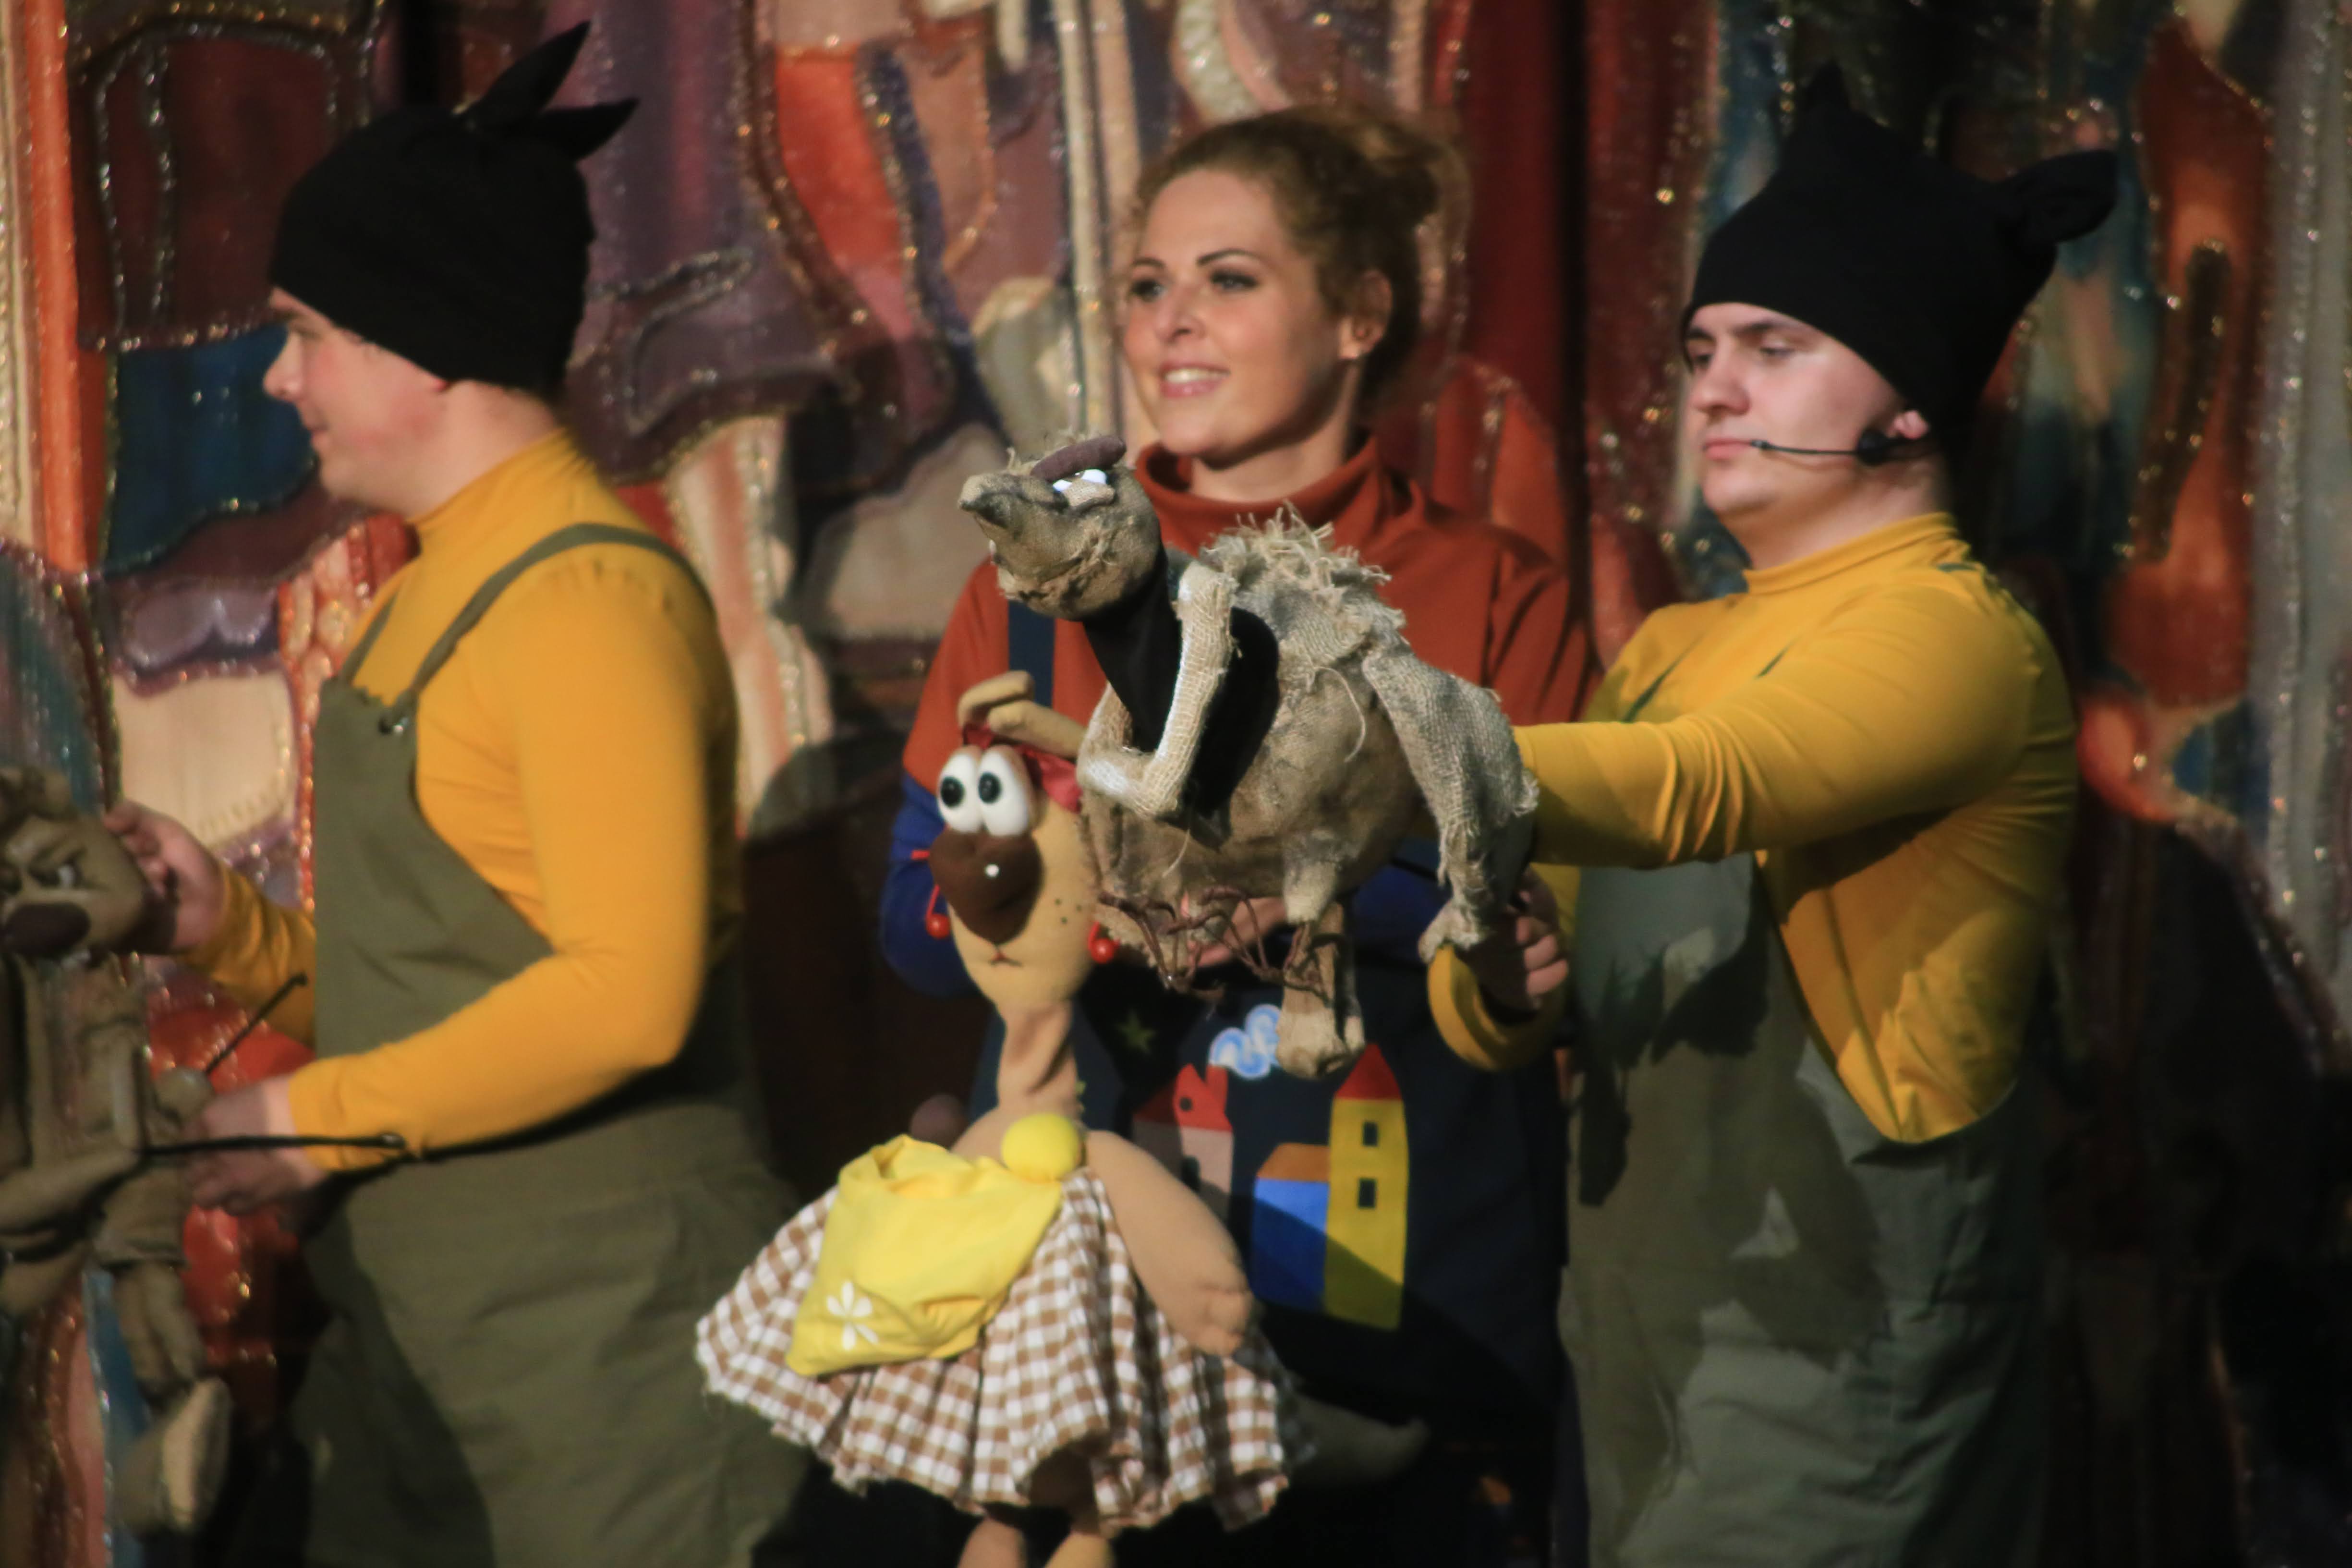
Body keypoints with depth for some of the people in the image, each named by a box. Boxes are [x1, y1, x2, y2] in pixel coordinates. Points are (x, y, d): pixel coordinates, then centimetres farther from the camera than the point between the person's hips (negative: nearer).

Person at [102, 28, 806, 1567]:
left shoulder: (584, 597, -16)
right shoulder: (444, 586, 14)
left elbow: (626, 991, -24)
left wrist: (321, 1118, -16)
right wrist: (234, 926, 4)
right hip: (420, 1311, 9)